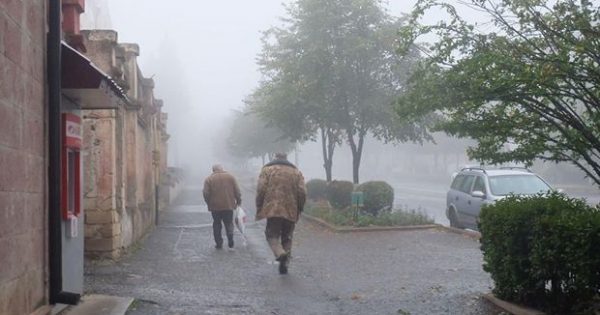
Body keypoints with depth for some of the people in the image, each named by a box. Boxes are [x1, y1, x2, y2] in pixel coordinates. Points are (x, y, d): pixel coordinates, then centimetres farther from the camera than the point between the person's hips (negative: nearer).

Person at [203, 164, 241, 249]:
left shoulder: (209, 179, -2)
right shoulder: (230, 177, 2)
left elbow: (206, 193, -6)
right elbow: (237, 191, 1)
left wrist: (209, 203, 7)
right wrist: (238, 201, 12)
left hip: (215, 206, -1)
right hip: (228, 205, 1)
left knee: (217, 225, 10)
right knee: (229, 223, 10)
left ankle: (219, 244, 10)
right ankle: (230, 241, -4)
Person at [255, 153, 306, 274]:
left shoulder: (267, 169, 5)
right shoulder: (296, 172, 11)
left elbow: (261, 189, -5)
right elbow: (302, 192, 2)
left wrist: (259, 207, 2)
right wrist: (299, 209, 13)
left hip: (272, 209, -2)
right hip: (290, 211, 3)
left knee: (272, 234, 5)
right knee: (287, 238, 13)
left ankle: (280, 253, -23)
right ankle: (284, 264, 8)